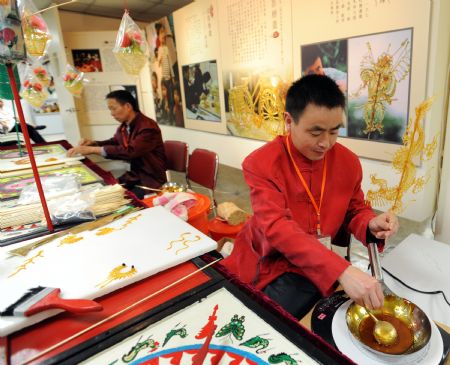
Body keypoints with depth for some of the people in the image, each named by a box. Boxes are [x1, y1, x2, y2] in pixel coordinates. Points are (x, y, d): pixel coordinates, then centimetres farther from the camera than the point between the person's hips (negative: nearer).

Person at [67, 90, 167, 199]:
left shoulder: (148, 128, -19)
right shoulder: (124, 126, 6)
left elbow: (129, 151, -29)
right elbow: (114, 142, 25)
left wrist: (92, 149, -25)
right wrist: (93, 143, 4)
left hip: (151, 180, -7)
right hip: (134, 175, 7)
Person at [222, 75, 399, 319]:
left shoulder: (348, 162, -4)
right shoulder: (260, 164, -16)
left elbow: (355, 211, 12)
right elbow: (276, 228, -27)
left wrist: (370, 224, -13)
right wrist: (341, 271, -37)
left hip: (318, 265, 1)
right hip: (268, 259, -1)